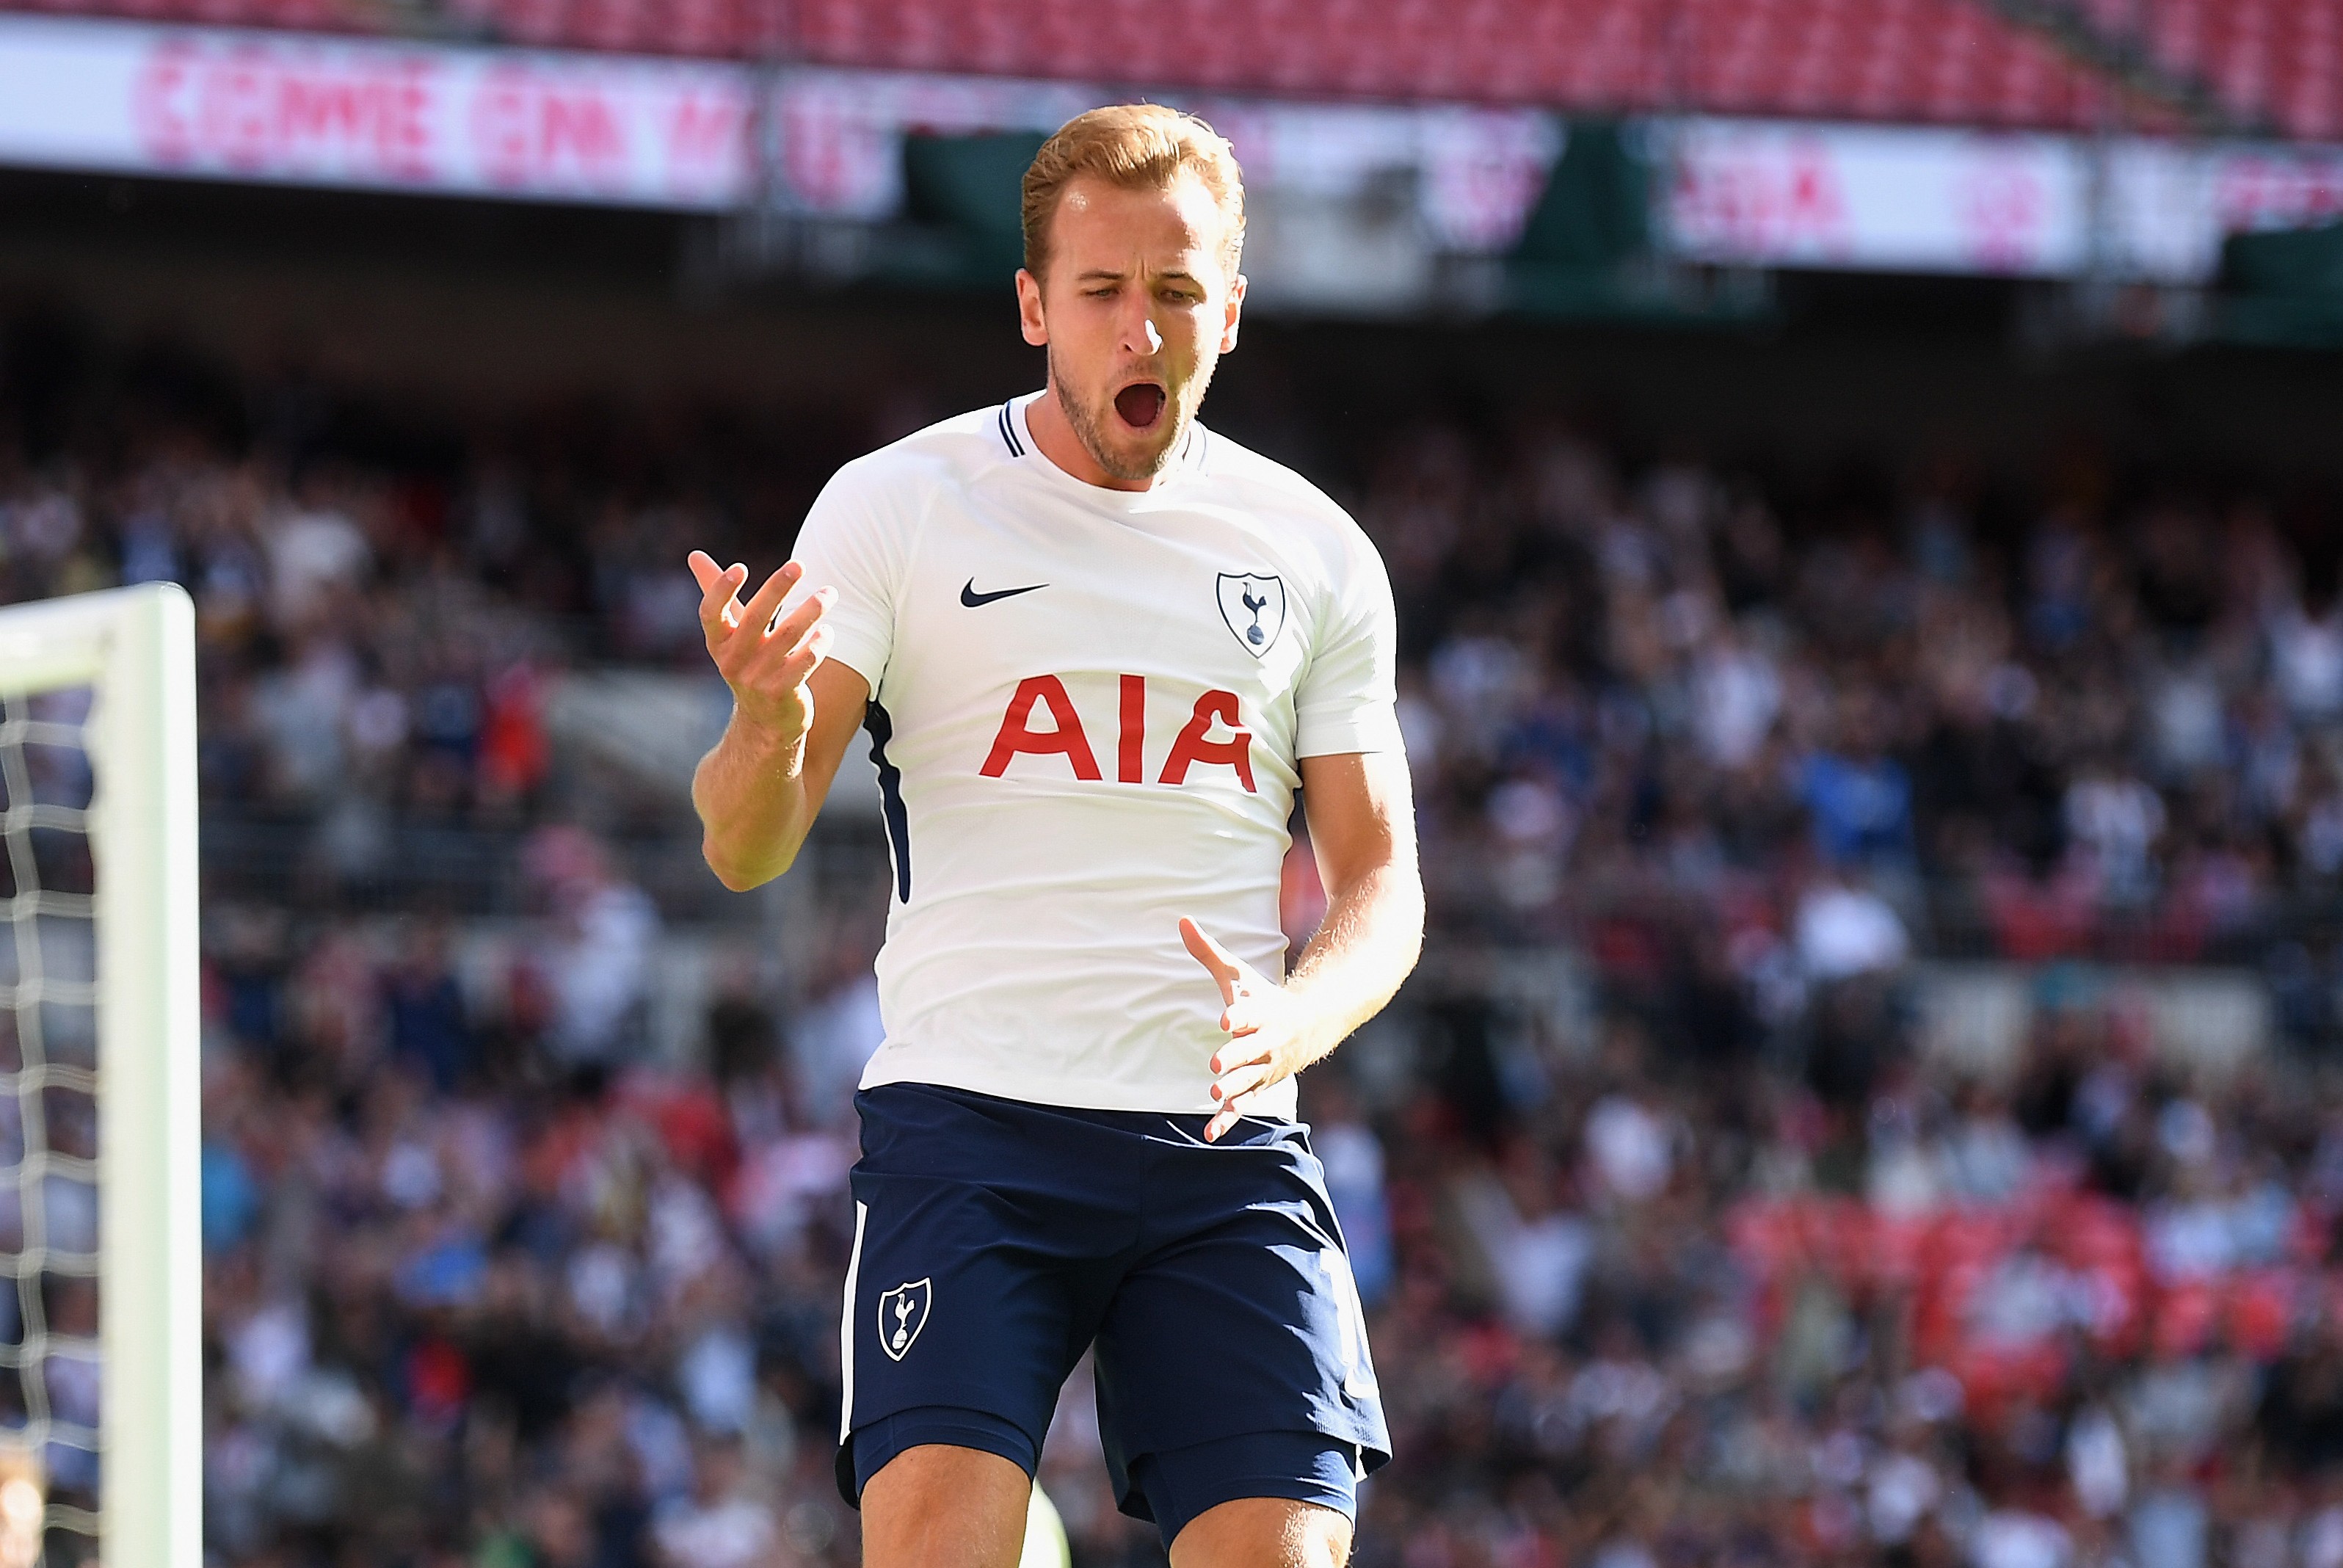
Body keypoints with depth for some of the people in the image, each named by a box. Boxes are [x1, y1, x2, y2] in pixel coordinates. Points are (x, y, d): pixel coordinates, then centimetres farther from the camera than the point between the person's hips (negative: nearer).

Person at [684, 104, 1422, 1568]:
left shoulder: (1314, 554, 11)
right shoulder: (896, 505, 3)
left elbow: (1379, 878, 15)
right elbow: (751, 848, -1)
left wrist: (1289, 1025, -8)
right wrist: (770, 724, -26)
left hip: (1226, 1148, 3)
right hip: (969, 1119, -3)